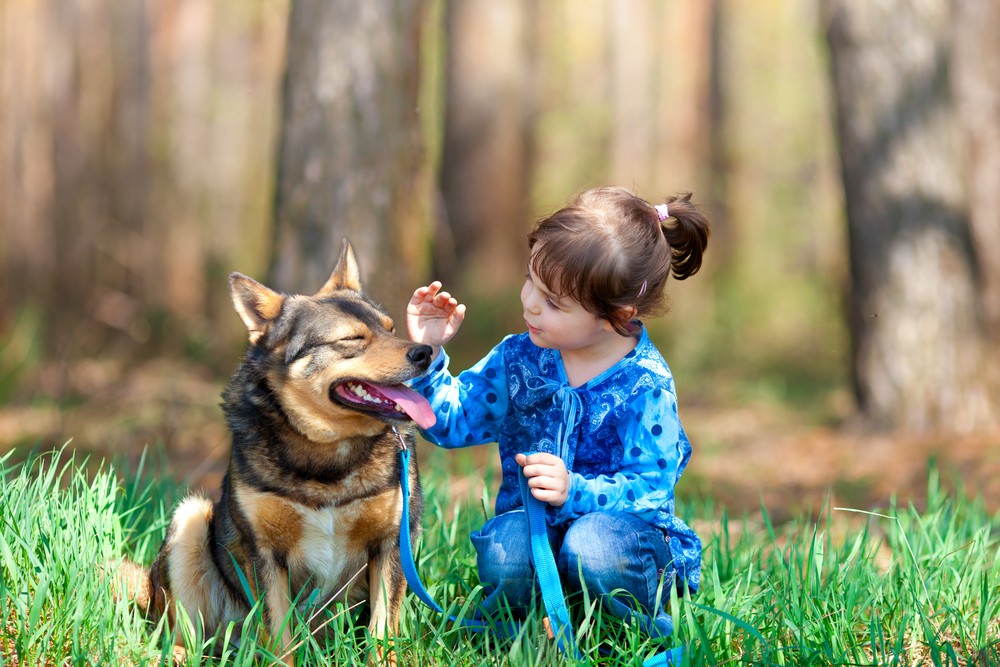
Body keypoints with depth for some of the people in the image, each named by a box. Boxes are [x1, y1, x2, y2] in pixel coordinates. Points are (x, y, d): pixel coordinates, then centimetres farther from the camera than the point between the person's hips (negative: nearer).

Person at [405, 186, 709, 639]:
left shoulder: (645, 387, -13)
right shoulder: (518, 359, 2)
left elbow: (647, 491, -17)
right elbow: (452, 422, 9)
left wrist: (575, 492, -33)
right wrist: (427, 355, -6)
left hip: (625, 529, -3)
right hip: (531, 525, 3)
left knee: (592, 545, -38)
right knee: (502, 550, -33)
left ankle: (646, 631, -8)